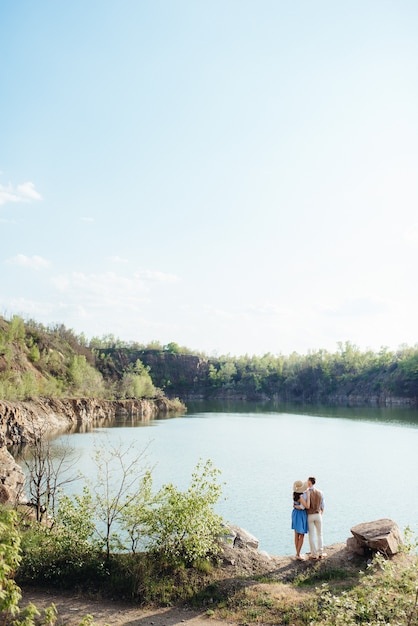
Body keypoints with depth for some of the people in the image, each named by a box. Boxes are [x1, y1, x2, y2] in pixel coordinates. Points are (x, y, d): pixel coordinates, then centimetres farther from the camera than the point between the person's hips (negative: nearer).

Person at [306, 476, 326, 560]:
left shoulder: (306, 493, -16)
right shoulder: (320, 493, -3)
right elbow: (322, 506, 5)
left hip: (309, 516, -2)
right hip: (318, 515, 2)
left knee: (312, 535, 6)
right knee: (320, 534, 15)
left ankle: (314, 555, 10)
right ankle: (320, 553, 18)